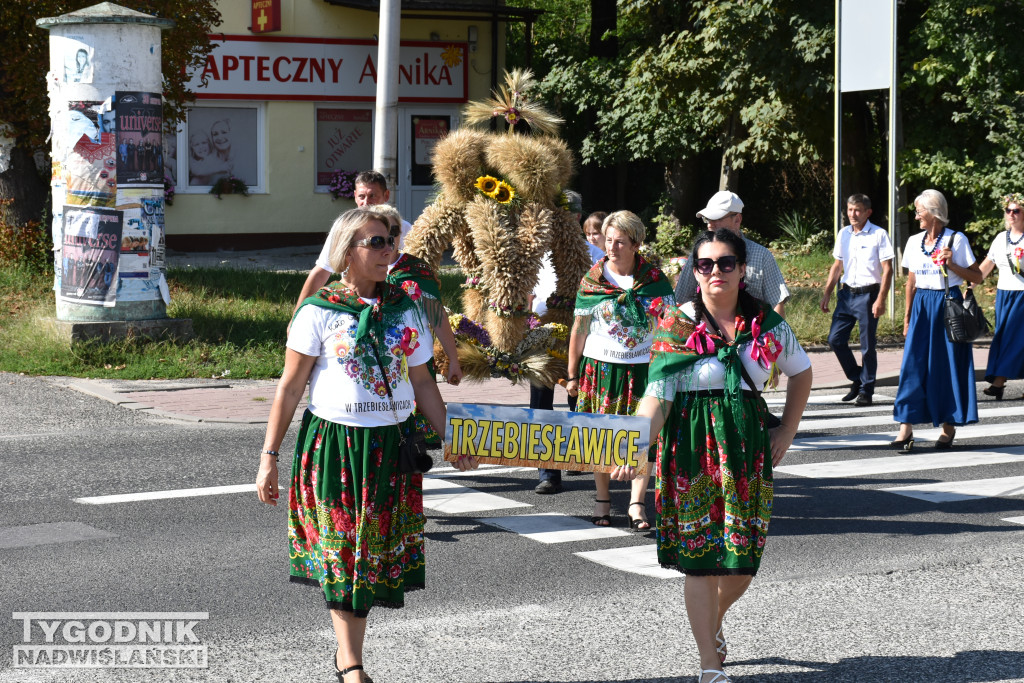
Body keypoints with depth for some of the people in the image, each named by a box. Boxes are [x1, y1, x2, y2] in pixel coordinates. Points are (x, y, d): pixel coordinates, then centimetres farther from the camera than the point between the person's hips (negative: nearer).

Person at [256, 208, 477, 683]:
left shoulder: (403, 309, 7)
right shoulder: (319, 312, -6)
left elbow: (422, 382, 14)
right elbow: (289, 388, -5)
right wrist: (269, 457, -7)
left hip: (393, 444, 4)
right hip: (336, 444, -4)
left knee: (378, 552, 8)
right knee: (342, 552, -1)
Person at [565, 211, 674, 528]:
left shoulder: (654, 278, 0)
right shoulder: (592, 279, 0)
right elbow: (579, 330, 5)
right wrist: (572, 374, 6)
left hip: (642, 367, 0)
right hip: (601, 366, 0)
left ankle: (636, 503, 4)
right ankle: (602, 500, 18)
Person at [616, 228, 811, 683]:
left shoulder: (766, 323, 1)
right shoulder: (677, 326, -7)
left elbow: (801, 371, 18)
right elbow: (656, 397, -13)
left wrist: (787, 431, 10)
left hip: (749, 445, 3)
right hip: (692, 447, -3)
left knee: (744, 558, 6)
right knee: (700, 558, -1)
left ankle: (713, 623, 39)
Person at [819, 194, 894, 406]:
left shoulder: (878, 235, -7)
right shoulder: (843, 234, 10)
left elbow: (887, 269, -9)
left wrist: (880, 300, -16)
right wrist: (827, 293, 12)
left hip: (868, 294, -6)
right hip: (847, 293, 6)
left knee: (867, 346, 0)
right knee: (835, 339, 1)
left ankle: (866, 390, 12)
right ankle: (857, 379, 19)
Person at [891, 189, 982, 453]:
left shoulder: (956, 240, -5)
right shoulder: (914, 242, 9)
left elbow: (976, 277, -4)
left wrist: (951, 264, -17)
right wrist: (907, 315, 13)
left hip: (948, 306, -4)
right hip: (921, 308, 4)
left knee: (947, 366, 1)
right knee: (913, 364, -5)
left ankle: (949, 426, 14)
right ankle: (906, 427, -8)